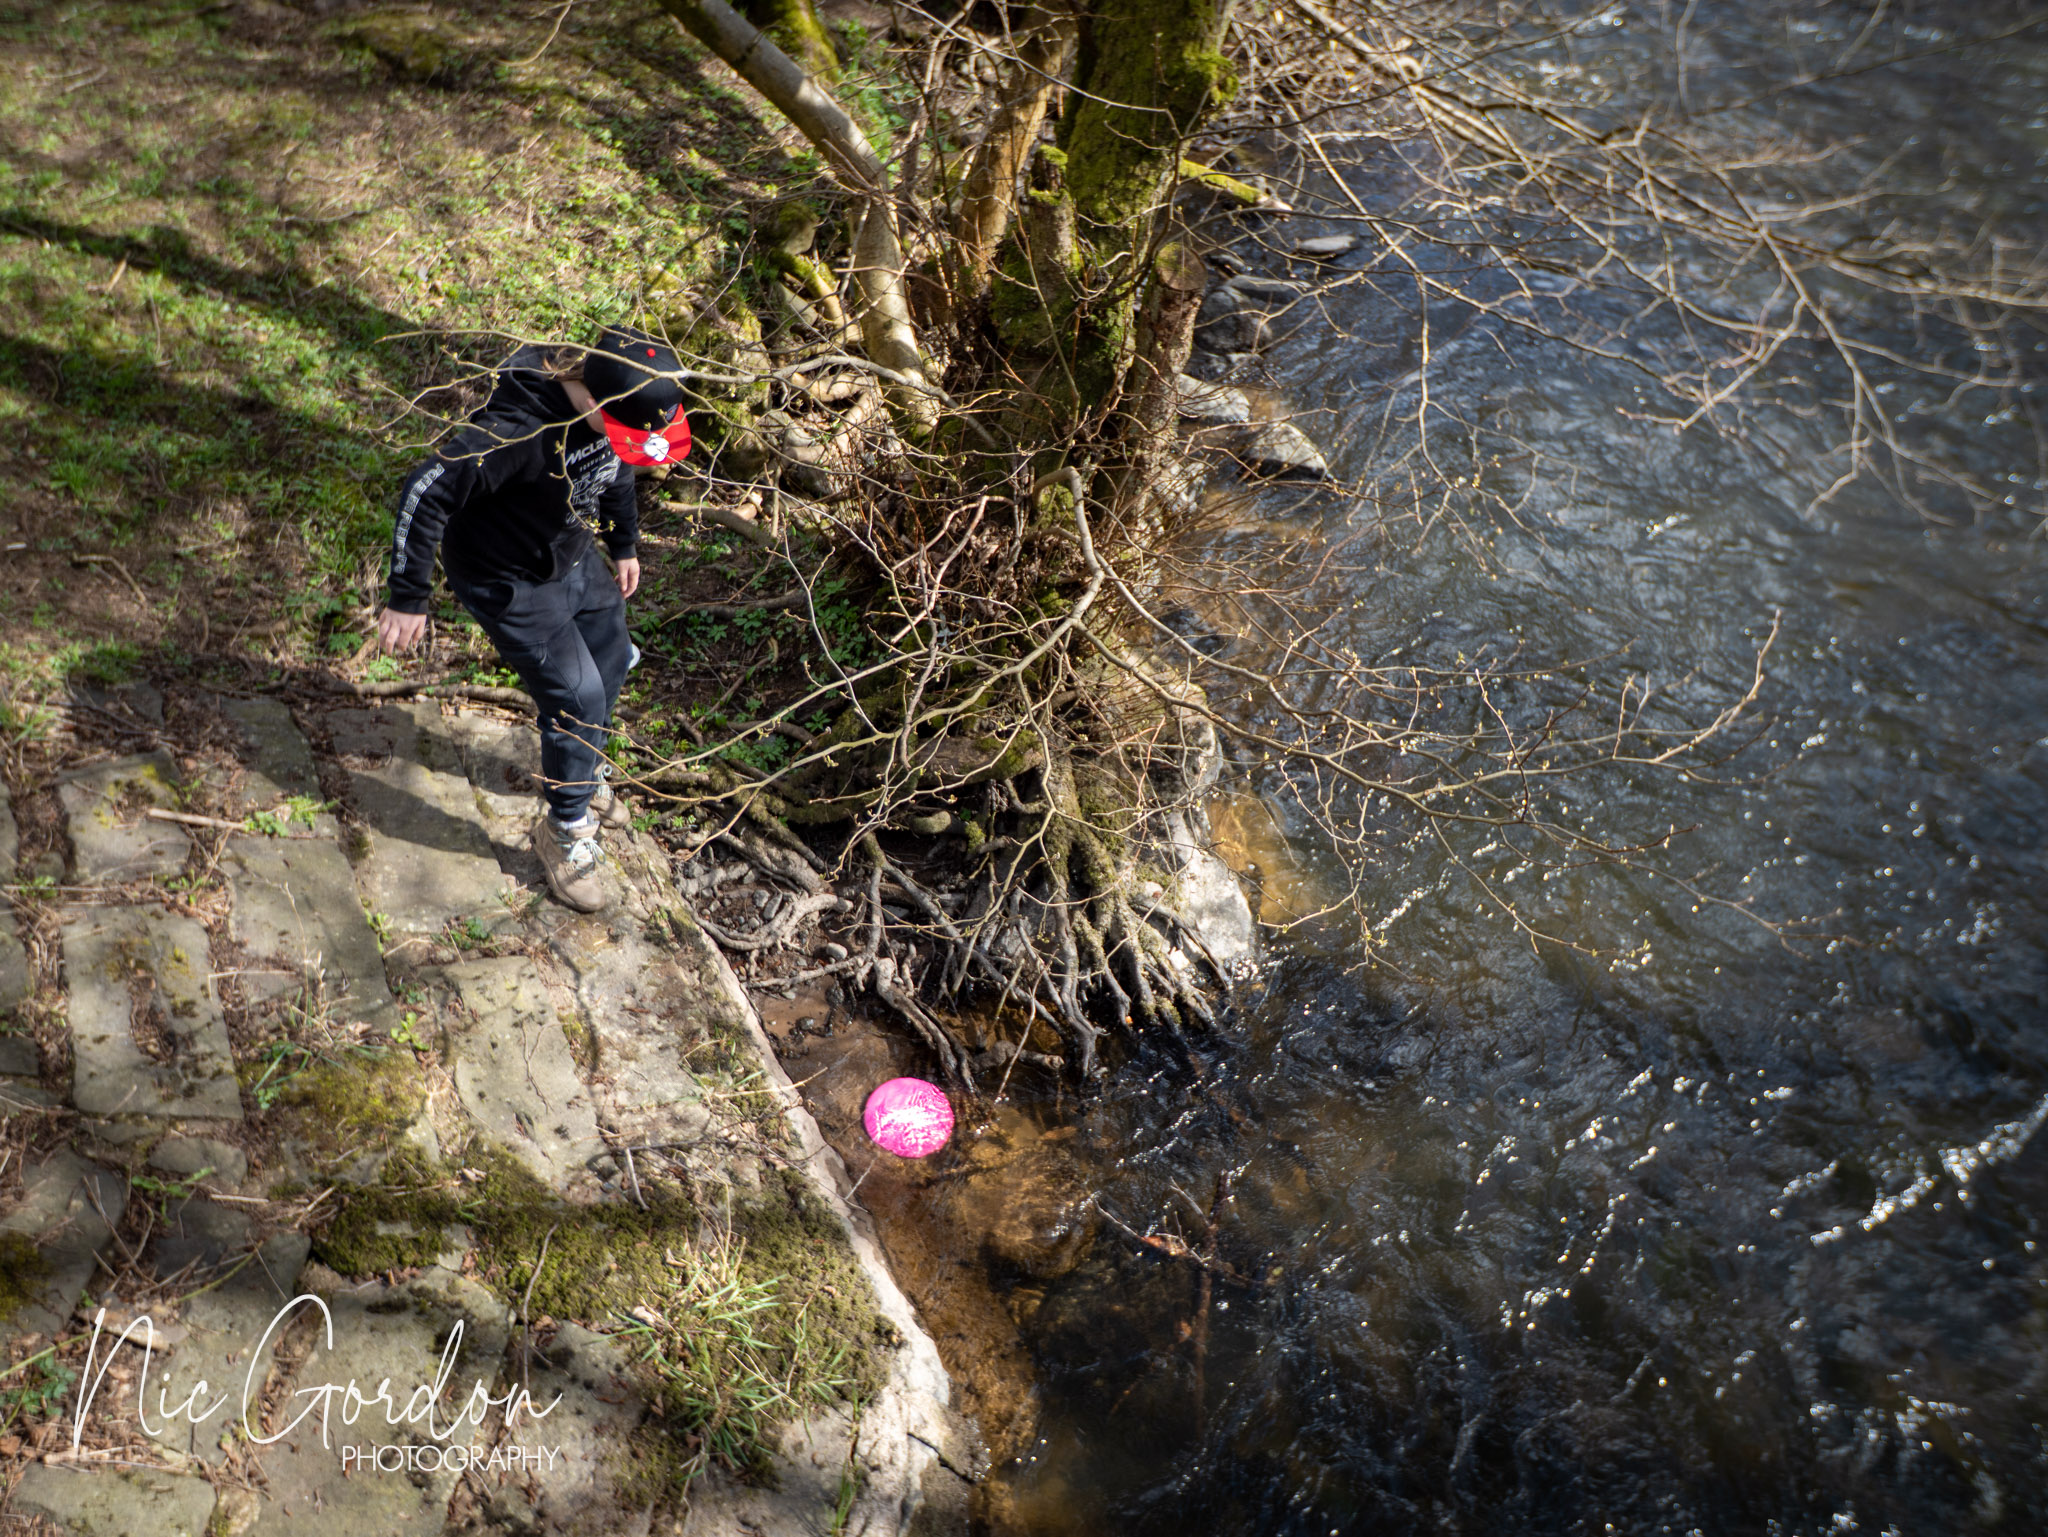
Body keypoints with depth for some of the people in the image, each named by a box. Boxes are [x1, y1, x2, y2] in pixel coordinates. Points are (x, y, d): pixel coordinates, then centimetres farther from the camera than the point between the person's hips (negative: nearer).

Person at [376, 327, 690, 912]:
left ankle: (583, 771, 48)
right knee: (577, 698, -9)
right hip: (509, 582, -8)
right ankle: (564, 829, 14)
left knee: (609, 663, 20)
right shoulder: (518, 429, -38)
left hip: (574, 558, 8)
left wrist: (624, 544, 19)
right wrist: (408, 598, -30)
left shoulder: (618, 406, -14)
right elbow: (426, 490, -35)